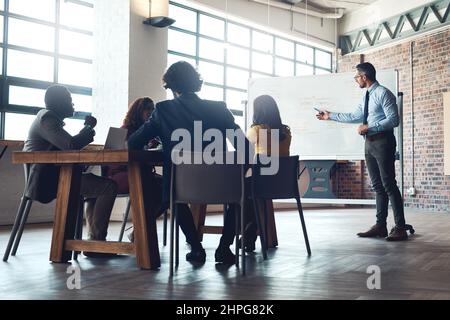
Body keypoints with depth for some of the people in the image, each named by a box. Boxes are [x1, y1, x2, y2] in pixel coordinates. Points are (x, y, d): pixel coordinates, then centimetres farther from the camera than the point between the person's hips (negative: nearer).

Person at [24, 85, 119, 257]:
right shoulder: (47, 119, -10)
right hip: (48, 180, -11)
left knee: (97, 182, 26)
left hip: (51, 178, 11)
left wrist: (87, 129, 11)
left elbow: (68, 144, 23)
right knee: (109, 186, -17)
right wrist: (88, 130, -5)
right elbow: (70, 145, -23)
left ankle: (95, 238, 17)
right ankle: (96, 242, -13)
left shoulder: (49, 117, 22)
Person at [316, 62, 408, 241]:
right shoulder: (367, 96, 16)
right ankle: (380, 226, 14)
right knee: (378, 185, 9)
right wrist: (330, 116, 28)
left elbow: (394, 120, -17)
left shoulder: (383, 94, -11)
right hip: (370, 142, 9)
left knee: (389, 185, -8)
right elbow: (354, 117, 24)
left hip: (382, 142, -9)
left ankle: (400, 228, -2)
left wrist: (370, 127, -19)